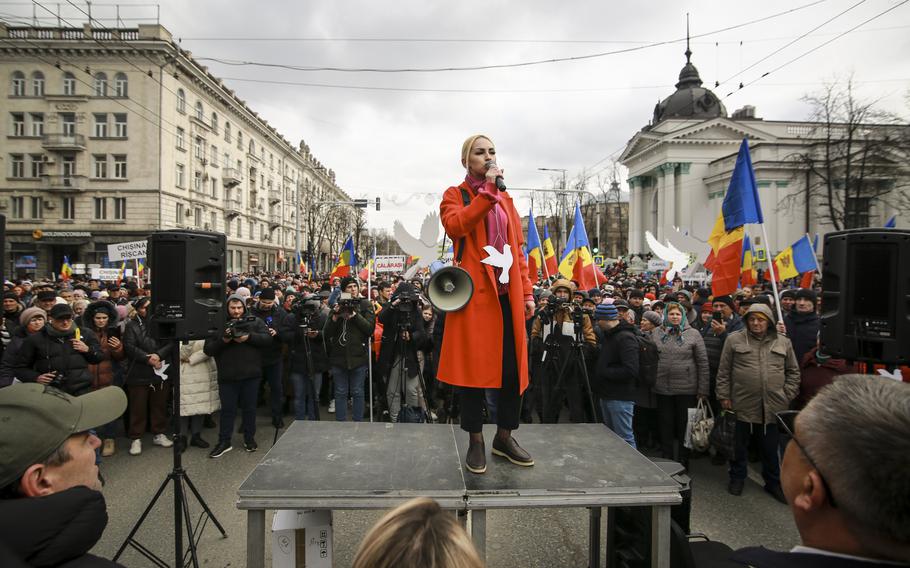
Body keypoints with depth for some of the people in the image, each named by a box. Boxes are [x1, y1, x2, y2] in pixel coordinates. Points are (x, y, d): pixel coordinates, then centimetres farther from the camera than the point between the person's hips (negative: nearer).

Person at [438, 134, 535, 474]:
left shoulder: (505, 199, 20)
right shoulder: (454, 195, 6)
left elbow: (518, 249, 16)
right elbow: (455, 226, -18)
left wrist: (527, 292, 9)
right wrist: (487, 191, -16)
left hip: (508, 294, 5)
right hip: (475, 292, -5)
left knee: (513, 368, 5)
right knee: (475, 367, 0)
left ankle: (504, 437, 21)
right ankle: (476, 442, 14)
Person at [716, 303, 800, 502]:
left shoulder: (783, 342, 7)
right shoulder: (734, 340, -1)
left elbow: (793, 372, 14)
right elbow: (723, 371, 1)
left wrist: (788, 396, 5)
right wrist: (724, 396, -2)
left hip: (773, 406, 2)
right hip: (742, 404, -1)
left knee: (771, 448, 13)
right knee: (739, 446, 12)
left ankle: (773, 482, 30)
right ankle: (737, 478, 29)